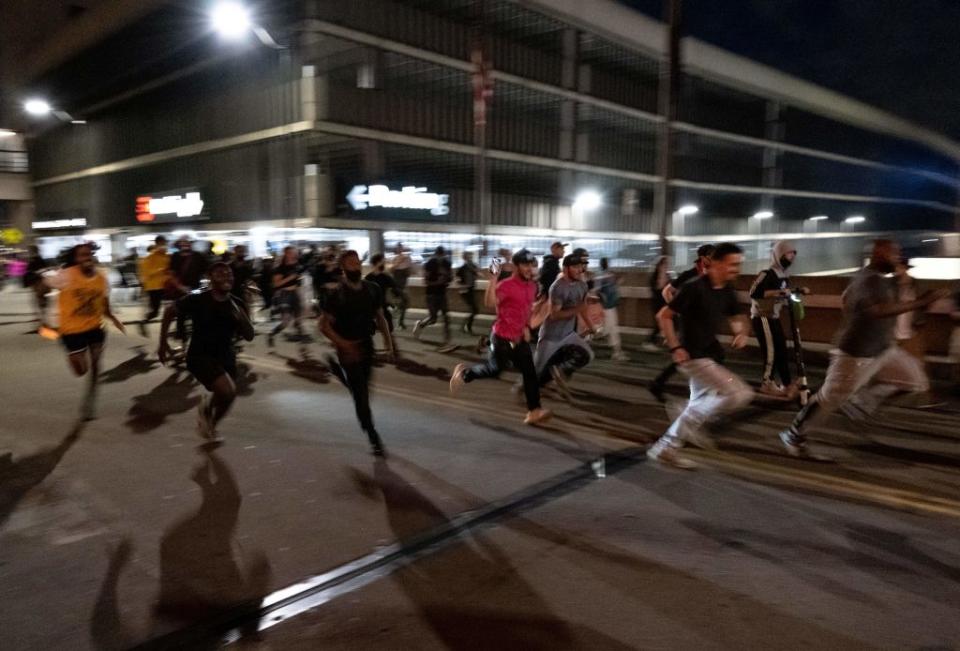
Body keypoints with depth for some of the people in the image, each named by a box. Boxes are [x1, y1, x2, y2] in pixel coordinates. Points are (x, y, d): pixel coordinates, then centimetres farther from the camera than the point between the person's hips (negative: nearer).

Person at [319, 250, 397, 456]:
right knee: (361, 393, -5)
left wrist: (388, 339, -4)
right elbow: (324, 325, -13)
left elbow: (380, 316, 9)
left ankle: (337, 368, 47)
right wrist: (343, 344, -23)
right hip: (348, 347, -5)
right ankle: (373, 437, 7)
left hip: (367, 344, 5)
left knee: (363, 385, 18)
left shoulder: (372, 289, -1)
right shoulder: (337, 295, -14)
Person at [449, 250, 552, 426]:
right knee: (494, 370, 3)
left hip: (520, 338, 7)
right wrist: (492, 281, -41)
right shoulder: (506, 285, -18)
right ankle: (464, 373, 28)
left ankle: (534, 411, 2)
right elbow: (490, 303, -34)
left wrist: (527, 326, 9)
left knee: (530, 373, 0)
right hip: (502, 338, -7)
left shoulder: (532, 286, 6)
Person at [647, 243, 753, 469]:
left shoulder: (727, 291, 5)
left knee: (701, 405, 21)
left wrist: (740, 332, -2)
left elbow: (736, 317, 20)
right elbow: (664, 315, -16)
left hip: (709, 355, 9)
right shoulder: (694, 288, -19)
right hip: (693, 356, -9)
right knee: (741, 394, -16)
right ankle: (691, 423, -2)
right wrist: (675, 348, -20)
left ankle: (666, 447, 33)